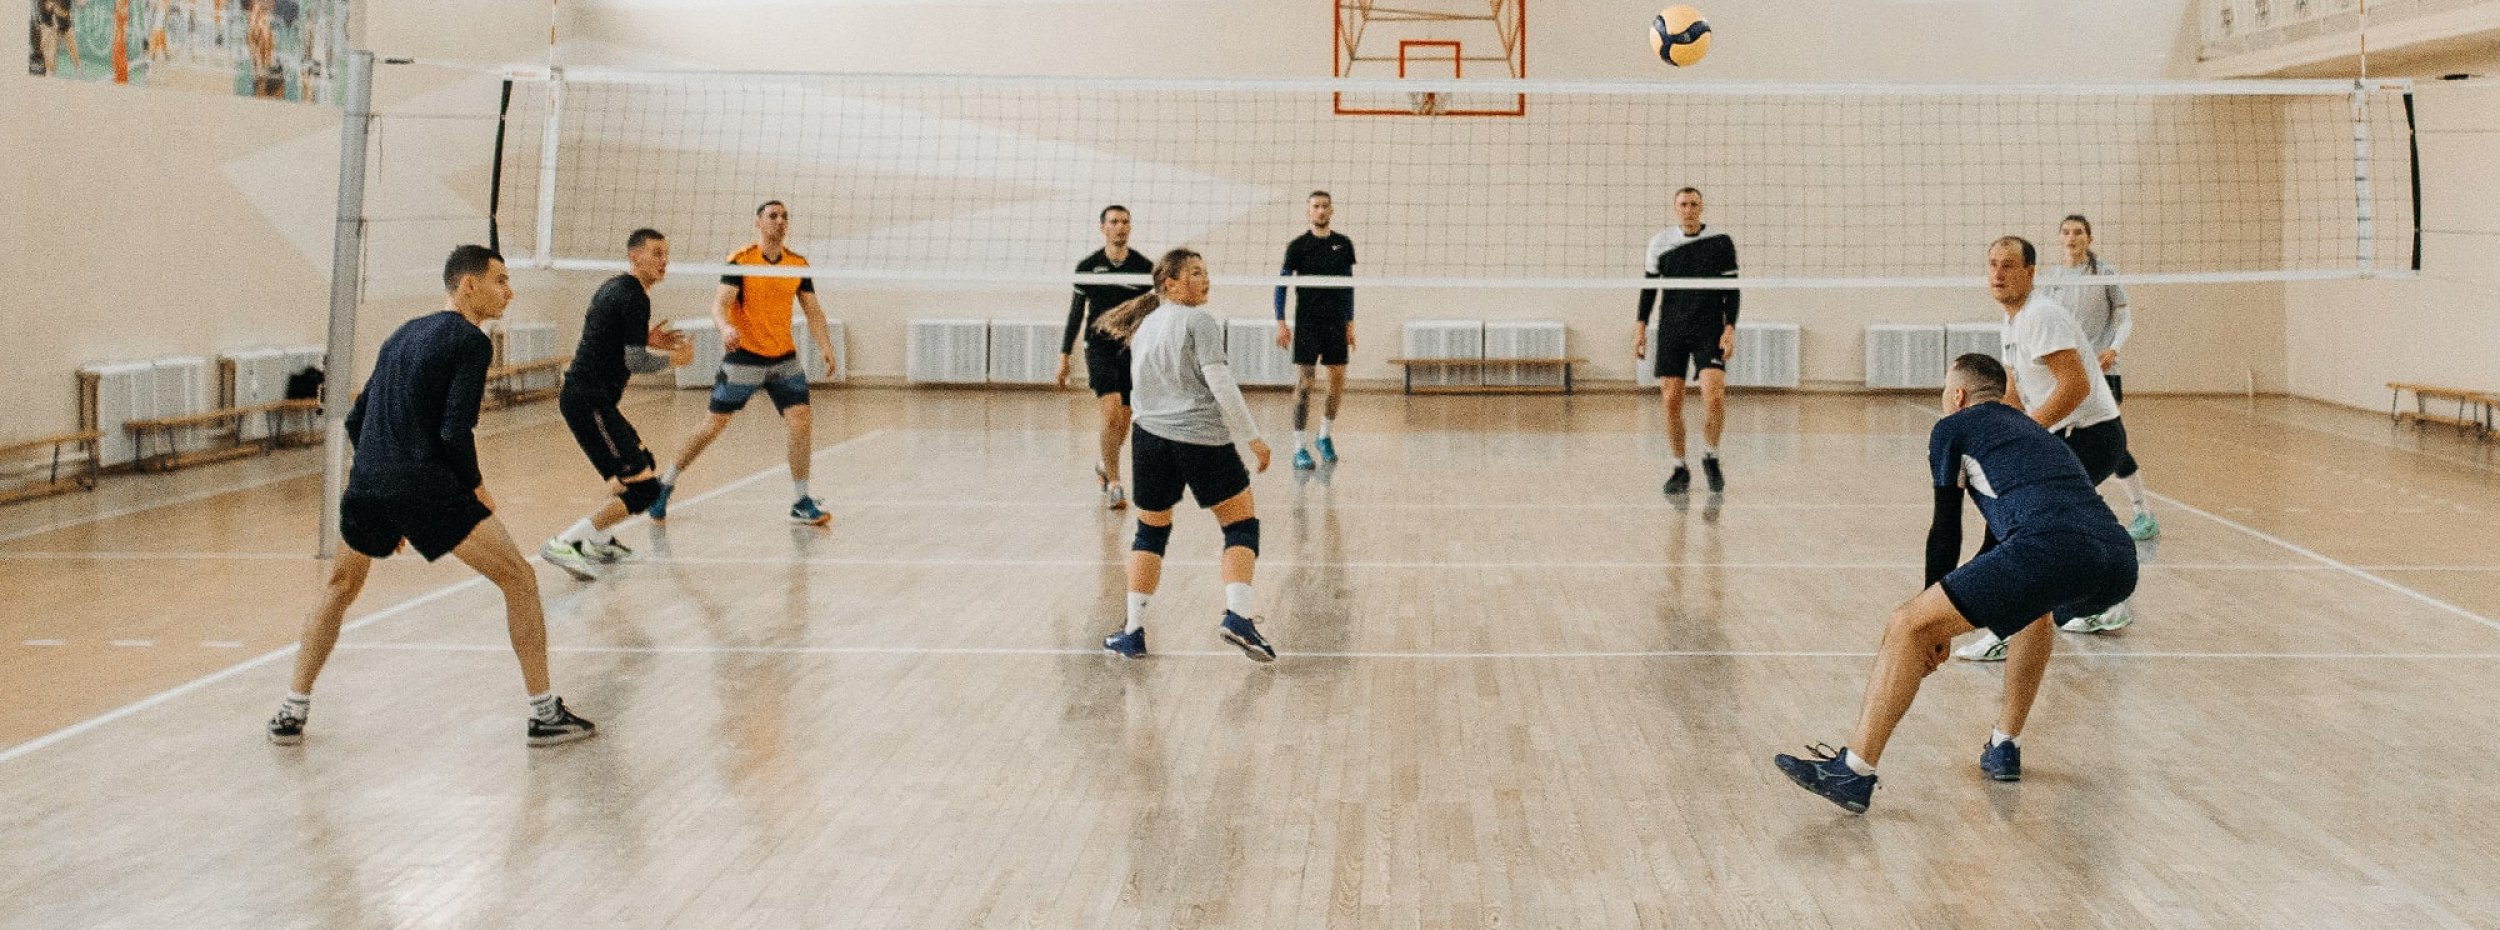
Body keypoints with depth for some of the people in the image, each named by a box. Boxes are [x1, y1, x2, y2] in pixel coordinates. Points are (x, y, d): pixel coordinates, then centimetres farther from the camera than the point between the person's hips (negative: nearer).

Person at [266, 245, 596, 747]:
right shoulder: (471, 342, -3)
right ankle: (544, 712, 2)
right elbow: (455, 431, -14)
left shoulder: (404, 334, 21)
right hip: (429, 488, -7)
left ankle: (292, 712, 26)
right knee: (519, 578, 4)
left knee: (341, 586, 29)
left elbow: (356, 420, 23)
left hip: (367, 486, 7)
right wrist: (476, 488, 1)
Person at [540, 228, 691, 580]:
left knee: (643, 467, 27)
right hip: (590, 401, -11)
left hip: (581, 396, 11)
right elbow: (635, 362, -17)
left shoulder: (613, 288, 17)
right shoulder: (634, 296, -13)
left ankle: (598, 541, 31)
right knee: (643, 488, -14)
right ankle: (564, 544, -14)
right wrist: (674, 357, 0)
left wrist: (646, 338, 16)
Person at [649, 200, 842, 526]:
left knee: (801, 422, -9)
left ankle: (801, 503, 3)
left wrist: (825, 345, -11)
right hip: (743, 356, -4)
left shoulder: (799, 264, 3)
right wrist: (726, 328, -39)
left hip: (785, 358, 4)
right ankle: (666, 483, 20)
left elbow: (813, 310, 4)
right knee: (715, 424, 1)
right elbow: (720, 303, -18)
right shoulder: (740, 260, -10)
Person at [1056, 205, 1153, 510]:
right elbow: (1076, 312, 4)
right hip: (1099, 347, -2)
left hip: (1132, 350, 2)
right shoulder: (1088, 266, -1)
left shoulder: (1144, 266, 2)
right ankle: (1113, 484, -9)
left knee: (1123, 426, 9)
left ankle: (1104, 464, 37)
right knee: (1112, 414, -18)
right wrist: (1064, 356, 2)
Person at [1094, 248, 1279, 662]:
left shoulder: (1142, 327, 15)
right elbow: (1220, 383, -13)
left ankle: (1133, 631, 11)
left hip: (1150, 438, 6)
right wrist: (1252, 436, -11)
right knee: (1242, 526, 4)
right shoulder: (1198, 321, -6)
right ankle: (1237, 614, -13)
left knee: (1150, 532, 15)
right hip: (1204, 440, -6)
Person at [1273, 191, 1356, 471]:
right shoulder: (1298, 245, -2)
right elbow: (1282, 285, -1)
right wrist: (1281, 323, -10)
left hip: (1336, 322, 4)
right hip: (1307, 323, -3)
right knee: (1303, 383, -6)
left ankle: (1326, 435, 26)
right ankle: (1299, 448, -3)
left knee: (1338, 382, 5)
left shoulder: (1344, 244, 8)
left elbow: (1348, 287, 14)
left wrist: (1350, 323, 11)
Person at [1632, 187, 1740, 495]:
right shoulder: (1660, 242, 4)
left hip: (1709, 330, -2)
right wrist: (1641, 325, 5)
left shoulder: (1721, 242, 0)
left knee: (1714, 395, -17)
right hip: (1670, 330, 2)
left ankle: (1710, 458, 6)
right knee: (1671, 400, -3)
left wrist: (1730, 328, -5)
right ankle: (1680, 469, 10)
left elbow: (1732, 290, 3)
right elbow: (1649, 286, 11)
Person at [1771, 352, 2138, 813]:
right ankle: (2004, 749, 36)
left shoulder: (1953, 429, 17)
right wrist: (1947, 621, 44)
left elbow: (1945, 532, 16)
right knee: (2031, 598, 40)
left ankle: (1854, 772, -6)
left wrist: (1935, 626, 25)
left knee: (1907, 627, -2)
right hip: (2120, 565, 8)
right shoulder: (2030, 429, 37)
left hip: (2053, 548, -8)